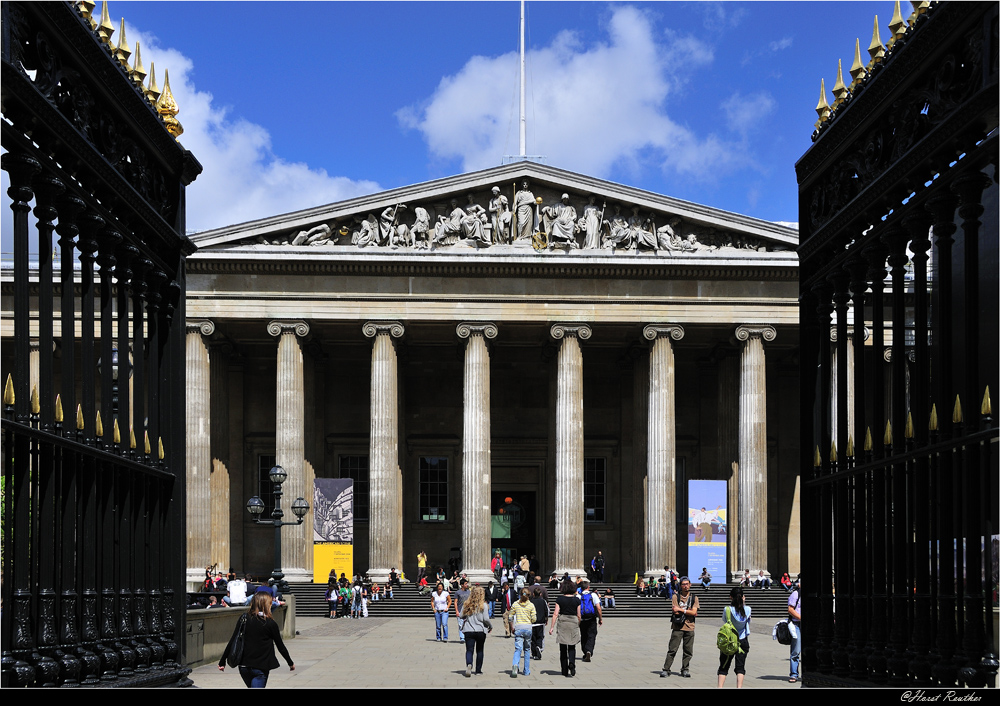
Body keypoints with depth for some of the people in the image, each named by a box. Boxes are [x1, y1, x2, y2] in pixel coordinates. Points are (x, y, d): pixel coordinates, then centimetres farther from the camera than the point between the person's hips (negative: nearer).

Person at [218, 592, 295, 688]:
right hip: (261, 667, -4)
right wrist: (290, 663, 16)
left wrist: (222, 662, 6)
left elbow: (232, 641, -1)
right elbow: (280, 646, 2)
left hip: (243, 666, 4)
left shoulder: (244, 619, 1)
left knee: (253, 686, 22)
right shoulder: (270, 623, -7)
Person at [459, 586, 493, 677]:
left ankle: (469, 664, -30)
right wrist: (490, 626, 8)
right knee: (480, 651, 14)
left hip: (468, 631, 1)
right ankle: (478, 670, 17)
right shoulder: (483, 605, -7)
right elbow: (486, 619, -10)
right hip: (480, 631, -1)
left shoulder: (466, 604, 2)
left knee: (469, 650, -2)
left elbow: (461, 616, 6)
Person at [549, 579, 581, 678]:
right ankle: (571, 663, -17)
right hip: (573, 623, 1)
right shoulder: (577, 600, -2)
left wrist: (552, 627, -5)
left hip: (562, 623, -1)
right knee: (572, 647, 11)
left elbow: (555, 614, -8)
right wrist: (578, 625, 19)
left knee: (563, 648, 8)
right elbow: (579, 615, 3)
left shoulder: (559, 599, -5)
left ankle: (565, 671, 10)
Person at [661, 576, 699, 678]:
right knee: (672, 650, -5)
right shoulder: (675, 596, 4)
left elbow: (694, 612, -4)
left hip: (689, 627, 2)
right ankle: (666, 669, -2)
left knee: (688, 651, 4)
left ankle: (684, 670, 15)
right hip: (677, 627, -2)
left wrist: (681, 610, -10)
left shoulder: (694, 598, 9)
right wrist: (688, 612, -7)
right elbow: (675, 611, -8)